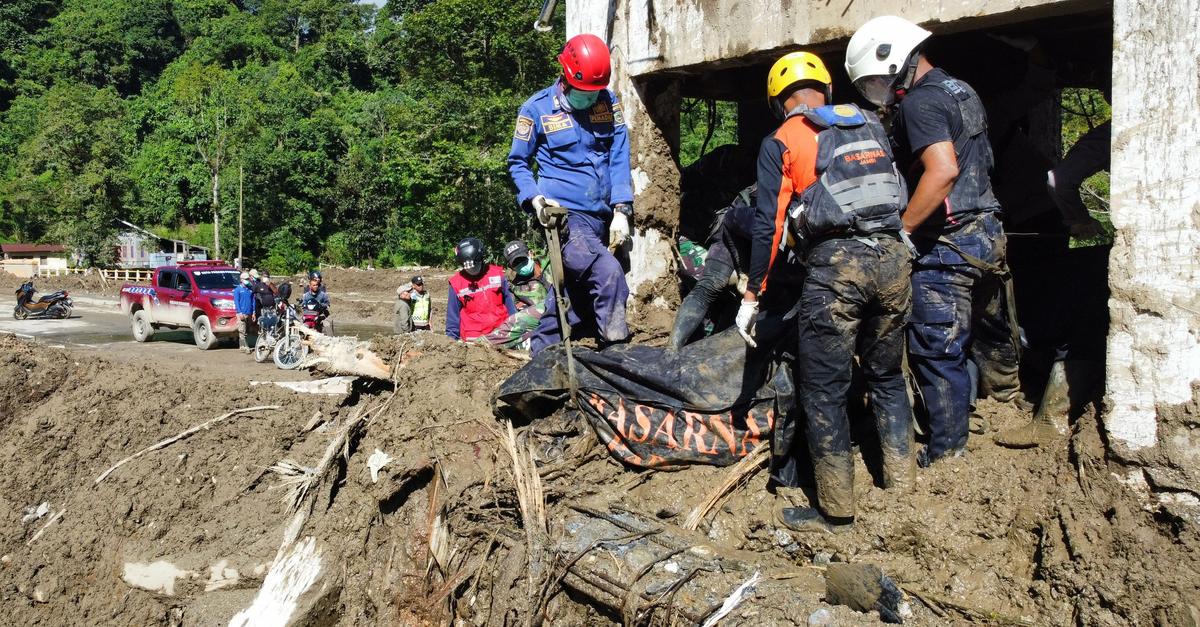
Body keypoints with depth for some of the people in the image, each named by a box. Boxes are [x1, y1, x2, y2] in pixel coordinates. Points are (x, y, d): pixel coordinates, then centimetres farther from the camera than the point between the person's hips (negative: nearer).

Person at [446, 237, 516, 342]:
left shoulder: (497, 273, 5)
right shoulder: (457, 282, 2)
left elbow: (508, 301, 12)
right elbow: (453, 314, 6)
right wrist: (451, 338, 3)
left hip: (501, 331, 1)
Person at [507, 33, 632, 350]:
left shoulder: (609, 102, 6)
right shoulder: (537, 109, -2)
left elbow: (619, 158, 5)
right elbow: (517, 162, 7)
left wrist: (622, 210, -5)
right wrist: (535, 198, -11)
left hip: (601, 217, 5)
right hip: (565, 215, -5)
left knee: (577, 294, 11)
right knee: (608, 272, -29)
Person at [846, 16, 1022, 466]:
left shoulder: (919, 103, -15)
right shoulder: (962, 91, 15)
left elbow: (942, 171, -28)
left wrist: (901, 230, -23)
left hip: (945, 244, -9)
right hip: (987, 231, 10)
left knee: (936, 350, -1)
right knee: (987, 327, 25)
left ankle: (946, 452, 7)